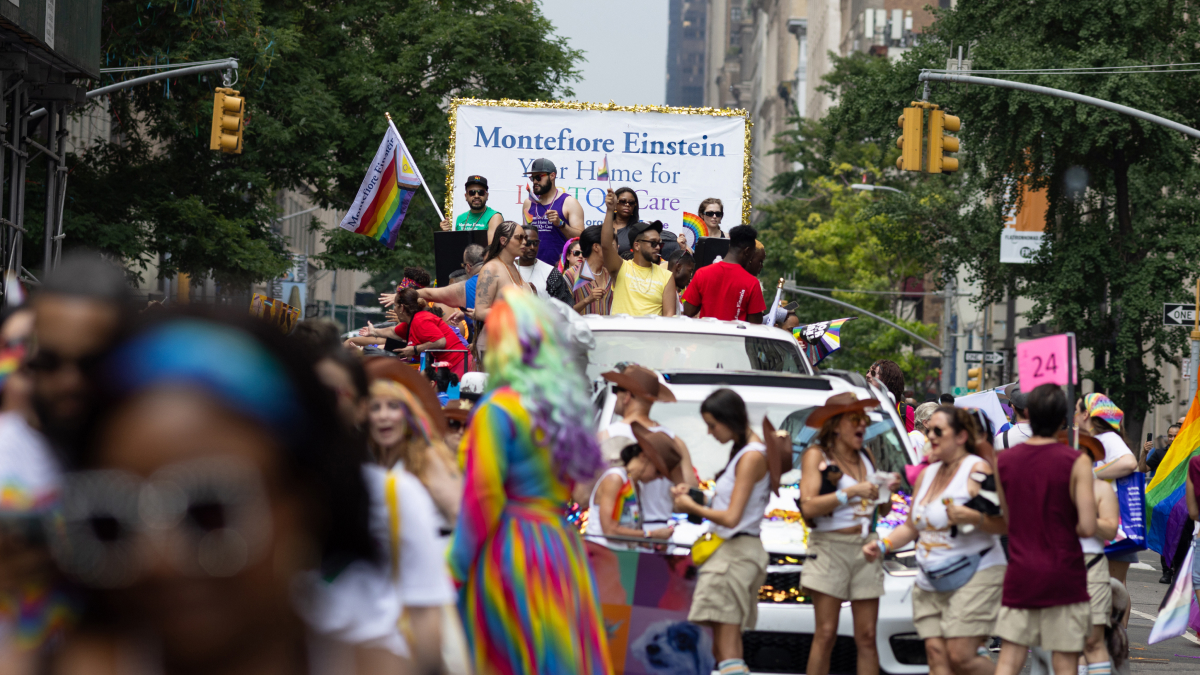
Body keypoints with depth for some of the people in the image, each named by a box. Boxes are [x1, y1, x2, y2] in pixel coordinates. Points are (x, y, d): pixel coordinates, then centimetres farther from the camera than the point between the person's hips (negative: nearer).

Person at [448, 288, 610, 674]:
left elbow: (483, 498, -13)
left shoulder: (497, 410, -11)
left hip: (508, 554, -7)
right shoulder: (564, 406, 10)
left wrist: (455, 570, -8)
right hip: (563, 549, 7)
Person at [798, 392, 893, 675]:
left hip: (865, 548, 5)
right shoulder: (816, 455, 0)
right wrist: (852, 492, -18)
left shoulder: (866, 457, 15)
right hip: (830, 548, -5)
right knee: (826, 633, -8)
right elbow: (808, 506, -15)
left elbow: (884, 510, 19)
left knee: (867, 636, 2)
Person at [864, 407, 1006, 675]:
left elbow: (1004, 524, -14)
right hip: (930, 583, 8)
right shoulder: (927, 474, 17)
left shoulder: (977, 470, -7)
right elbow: (911, 527, 25)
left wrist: (974, 517, -30)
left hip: (973, 577, -8)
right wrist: (882, 545, 10)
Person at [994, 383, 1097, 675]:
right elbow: (1087, 527, -14)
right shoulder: (1076, 462, -8)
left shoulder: (1004, 460, 3)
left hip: (1019, 574, 3)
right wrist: (1068, 529, 6)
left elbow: (1007, 519, 11)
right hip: (1064, 575, -3)